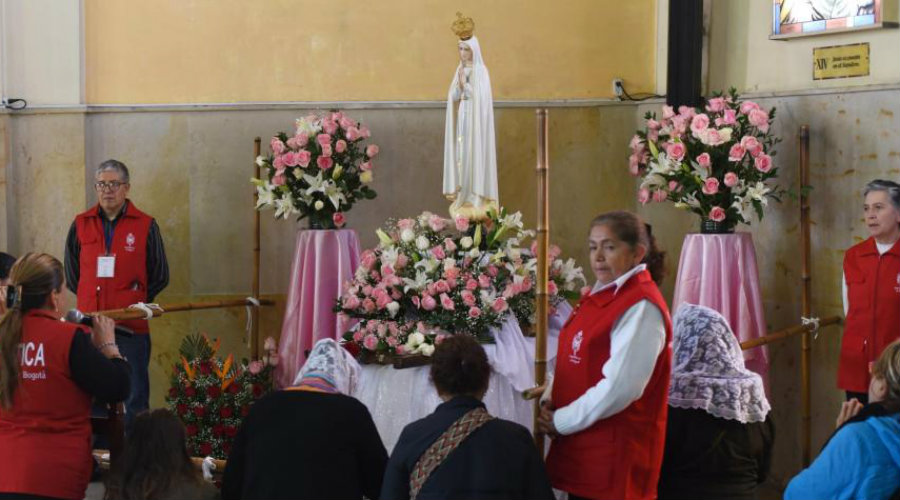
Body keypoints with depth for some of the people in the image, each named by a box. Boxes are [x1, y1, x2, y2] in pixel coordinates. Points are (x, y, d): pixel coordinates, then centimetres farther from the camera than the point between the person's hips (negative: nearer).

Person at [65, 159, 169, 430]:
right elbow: (71, 275, 17)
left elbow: (159, 277, 7)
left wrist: (134, 301, 2)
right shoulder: (81, 224, 7)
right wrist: (93, 299, 9)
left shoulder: (145, 225, 1)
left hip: (132, 327, -2)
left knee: (134, 398, 2)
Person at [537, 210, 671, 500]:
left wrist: (560, 422, -14)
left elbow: (619, 388, -23)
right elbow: (572, 361, 18)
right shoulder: (600, 295, 11)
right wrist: (550, 400, -1)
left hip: (616, 453, -8)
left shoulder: (641, 308, -16)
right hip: (581, 444, 8)